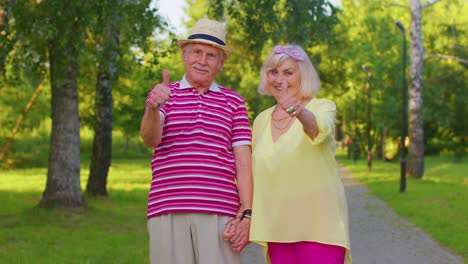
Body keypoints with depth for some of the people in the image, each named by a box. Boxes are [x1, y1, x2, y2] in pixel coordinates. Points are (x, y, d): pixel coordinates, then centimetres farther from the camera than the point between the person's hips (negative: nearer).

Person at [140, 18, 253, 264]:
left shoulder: (233, 102, 12)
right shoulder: (164, 94, 11)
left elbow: (244, 162, 7)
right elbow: (150, 138, -7)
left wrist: (246, 214, -4)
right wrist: (153, 108, -28)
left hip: (219, 213, 0)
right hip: (168, 212, 0)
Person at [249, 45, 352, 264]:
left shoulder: (323, 108, -3)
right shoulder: (261, 120, 12)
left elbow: (319, 128, -27)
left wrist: (301, 112, -48)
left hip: (318, 225, -5)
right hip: (277, 228, 5)